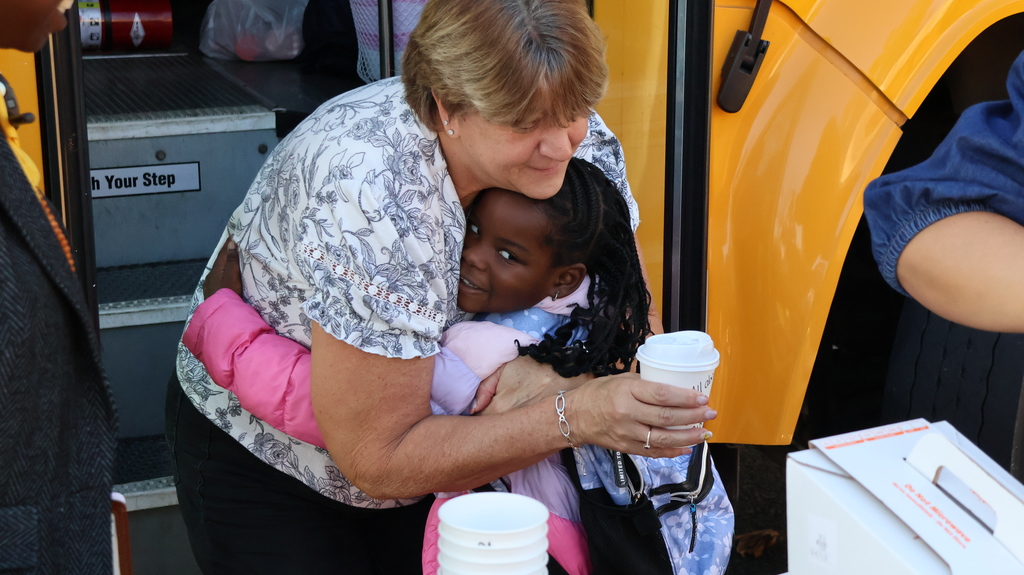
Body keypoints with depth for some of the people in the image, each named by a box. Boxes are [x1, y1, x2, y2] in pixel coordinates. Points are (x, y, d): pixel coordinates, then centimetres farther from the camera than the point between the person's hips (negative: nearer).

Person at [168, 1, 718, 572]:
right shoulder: (374, 201, -38)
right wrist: (577, 415, -40)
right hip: (265, 456, -5)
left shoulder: (584, 143, -19)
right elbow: (379, 461, -33)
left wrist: (557, 376, -33)